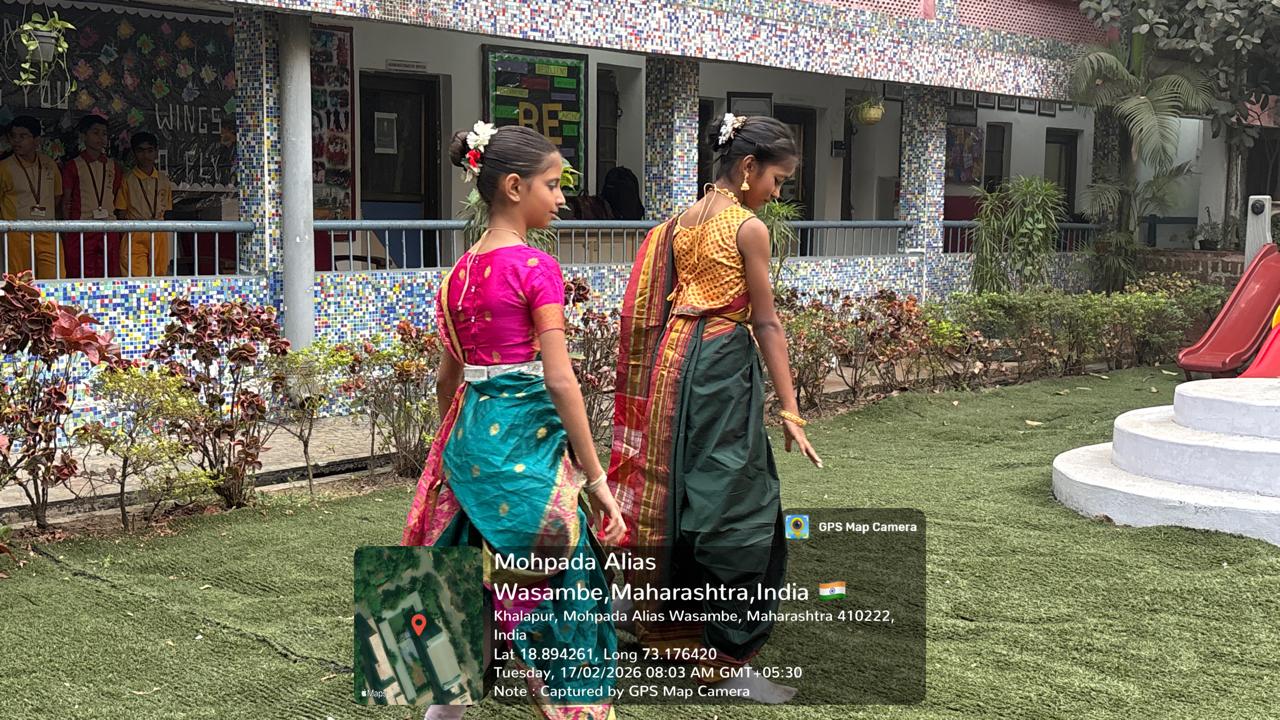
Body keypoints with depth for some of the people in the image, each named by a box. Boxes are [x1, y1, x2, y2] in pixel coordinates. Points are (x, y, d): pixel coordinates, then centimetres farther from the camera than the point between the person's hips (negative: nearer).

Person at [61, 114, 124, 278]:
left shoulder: (113, 167, 15)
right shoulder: (73, 166, 4)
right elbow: (66, 202, 3)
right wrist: (67, 232, -4)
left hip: (109, 229, 4)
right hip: (81, 231, -4)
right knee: (82, 278, -6)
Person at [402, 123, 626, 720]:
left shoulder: (459, 271, 10)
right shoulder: (535, 266, -12)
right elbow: (558, 379, -16)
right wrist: (597, 480, -14)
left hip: (468, 435, 7)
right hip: (525, 437, -7)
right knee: (551, 588, 4)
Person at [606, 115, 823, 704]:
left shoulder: (681, 222, 12)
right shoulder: (749, 228, -9)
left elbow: (660, 305, 13)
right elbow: (766, 324, -9)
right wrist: (790, 411, -5)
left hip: (669, 365, 8)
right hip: (721, 367, -8)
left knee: (682, 496, 17)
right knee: (734, 507, -2)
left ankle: (668, 627, 29)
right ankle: (726, 659, 3)